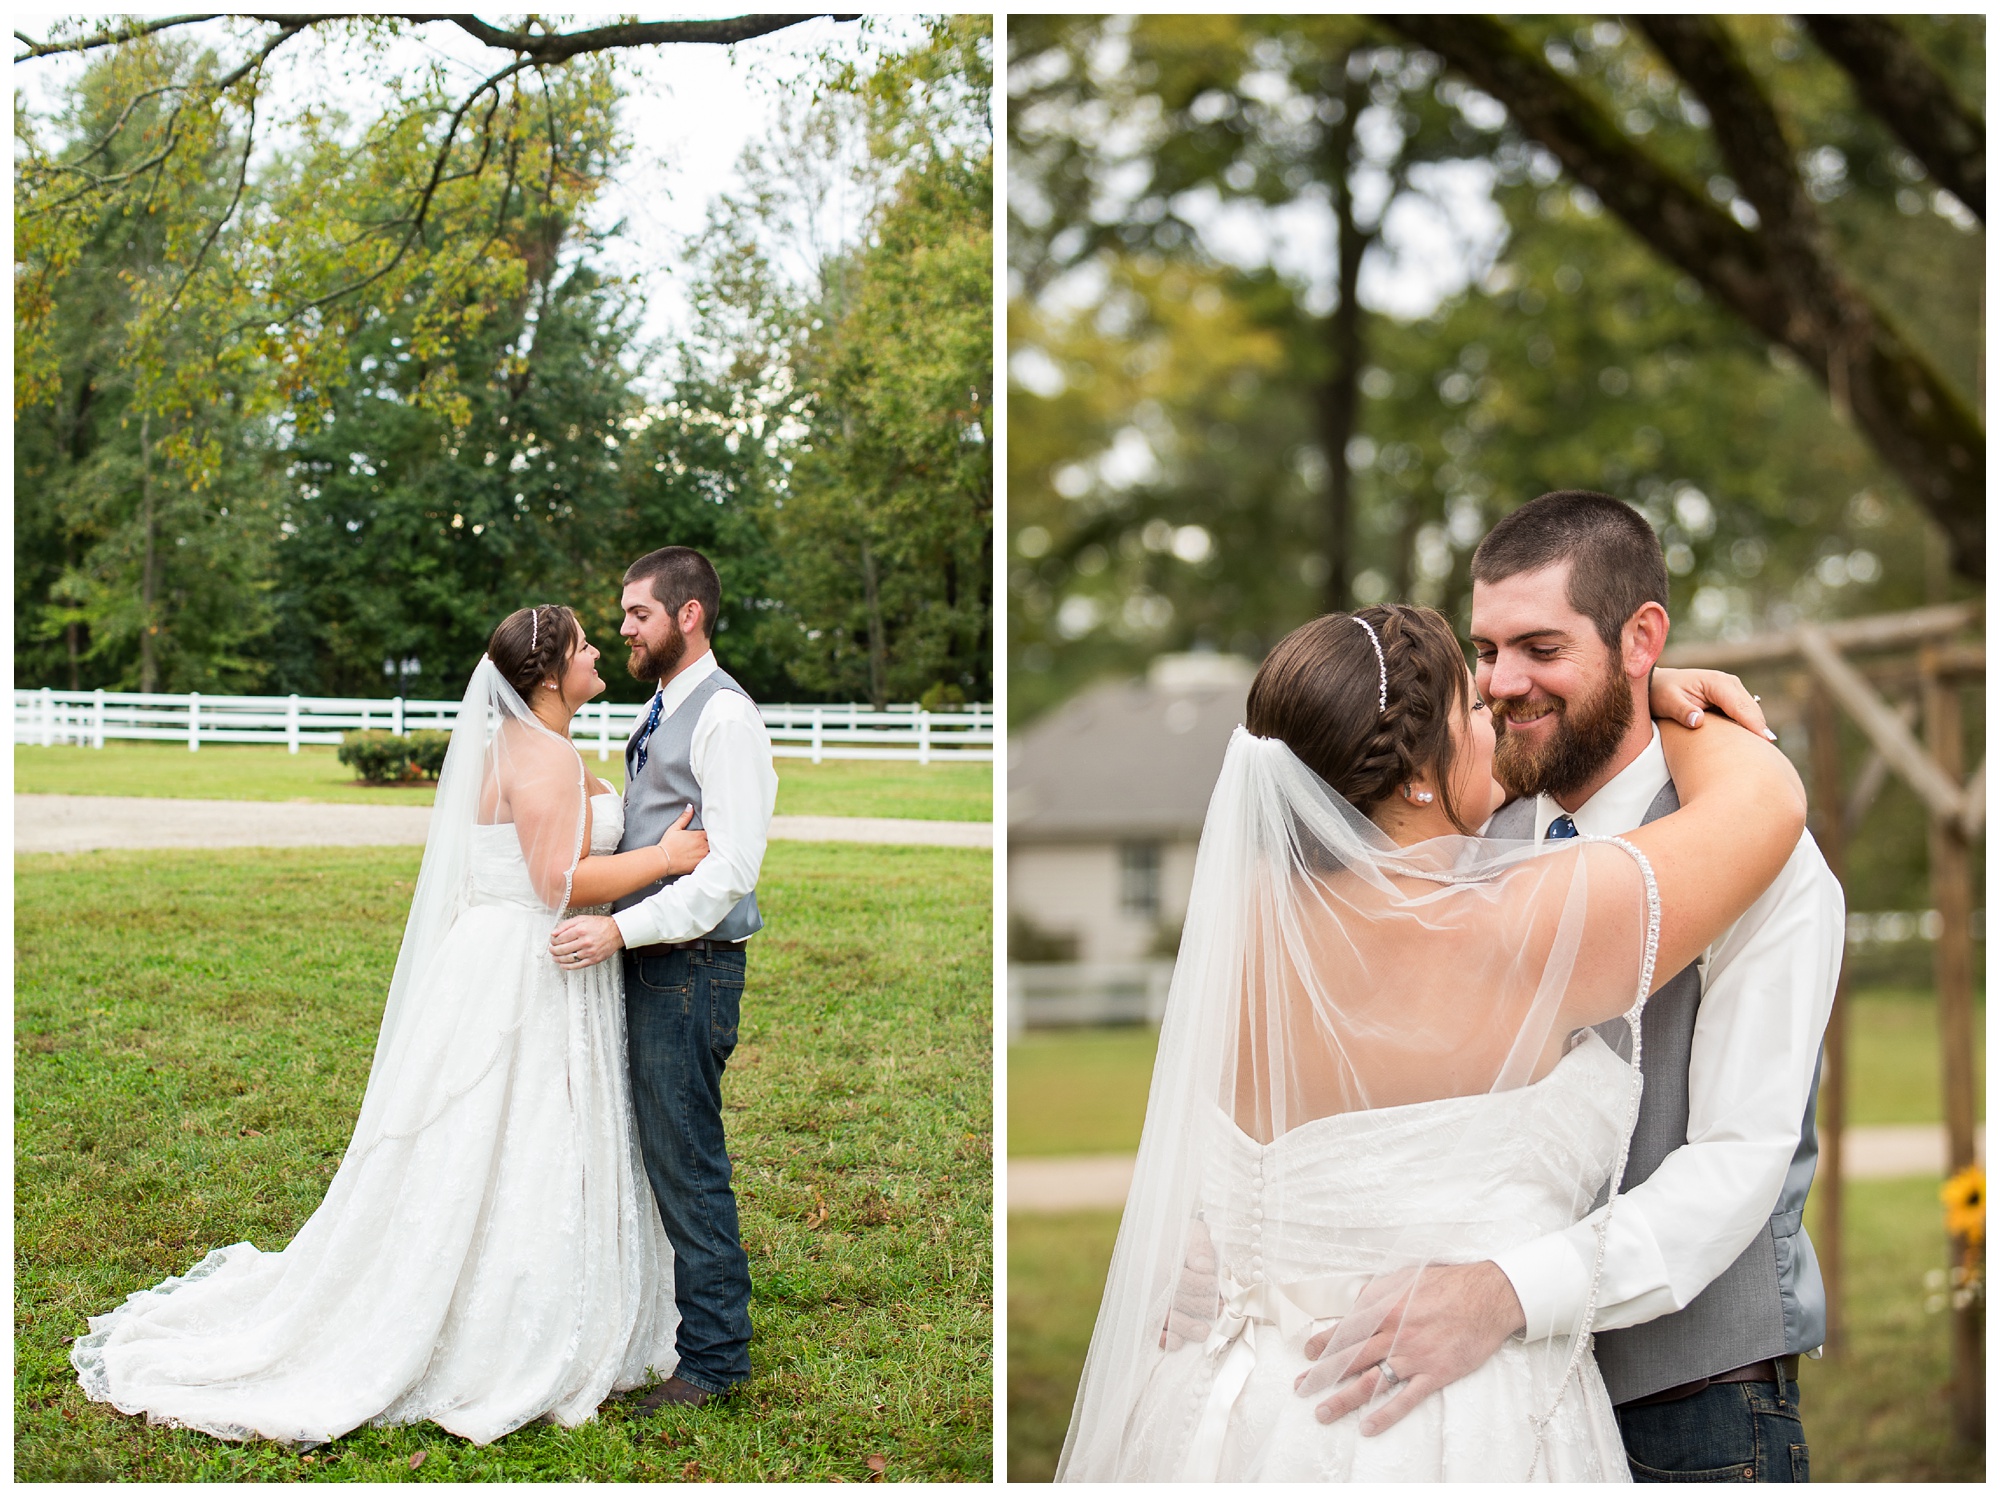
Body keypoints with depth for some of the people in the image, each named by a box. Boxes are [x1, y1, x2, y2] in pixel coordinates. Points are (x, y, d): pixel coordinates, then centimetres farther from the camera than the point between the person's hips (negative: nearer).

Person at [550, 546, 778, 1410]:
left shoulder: (724, 716, -14)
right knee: (650, 1151, 15)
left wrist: (621, 928, -27)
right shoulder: (661, 712, 16)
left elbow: (730, 867, -22)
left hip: (691, 966, -10)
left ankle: (713, 1356, 6)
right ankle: (662, 1322, 26)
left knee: (685, 1160, -4)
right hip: (646, 960, 10)